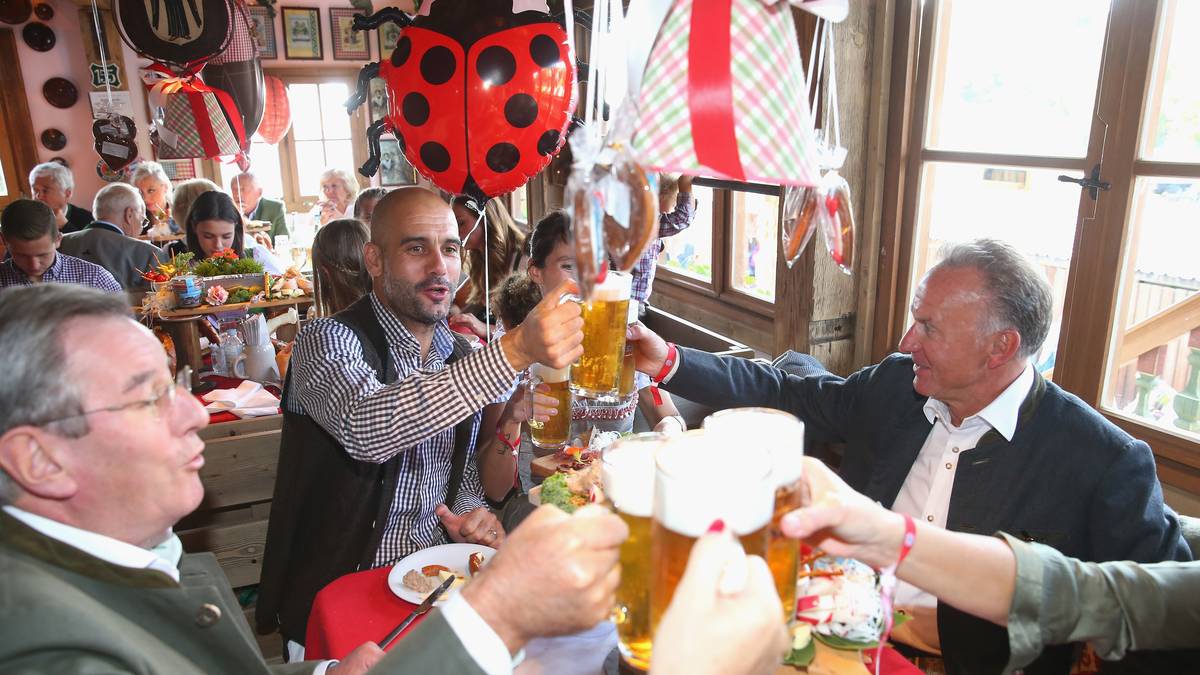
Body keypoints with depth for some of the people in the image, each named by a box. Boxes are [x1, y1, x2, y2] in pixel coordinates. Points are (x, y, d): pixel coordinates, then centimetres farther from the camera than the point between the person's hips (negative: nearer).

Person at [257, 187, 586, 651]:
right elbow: (367, 428, -36)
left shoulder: (461, 356, 6)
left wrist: (470, 513, -6)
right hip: (338, 591, -5)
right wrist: (515, 351, -43)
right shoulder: (328, 341, -14)